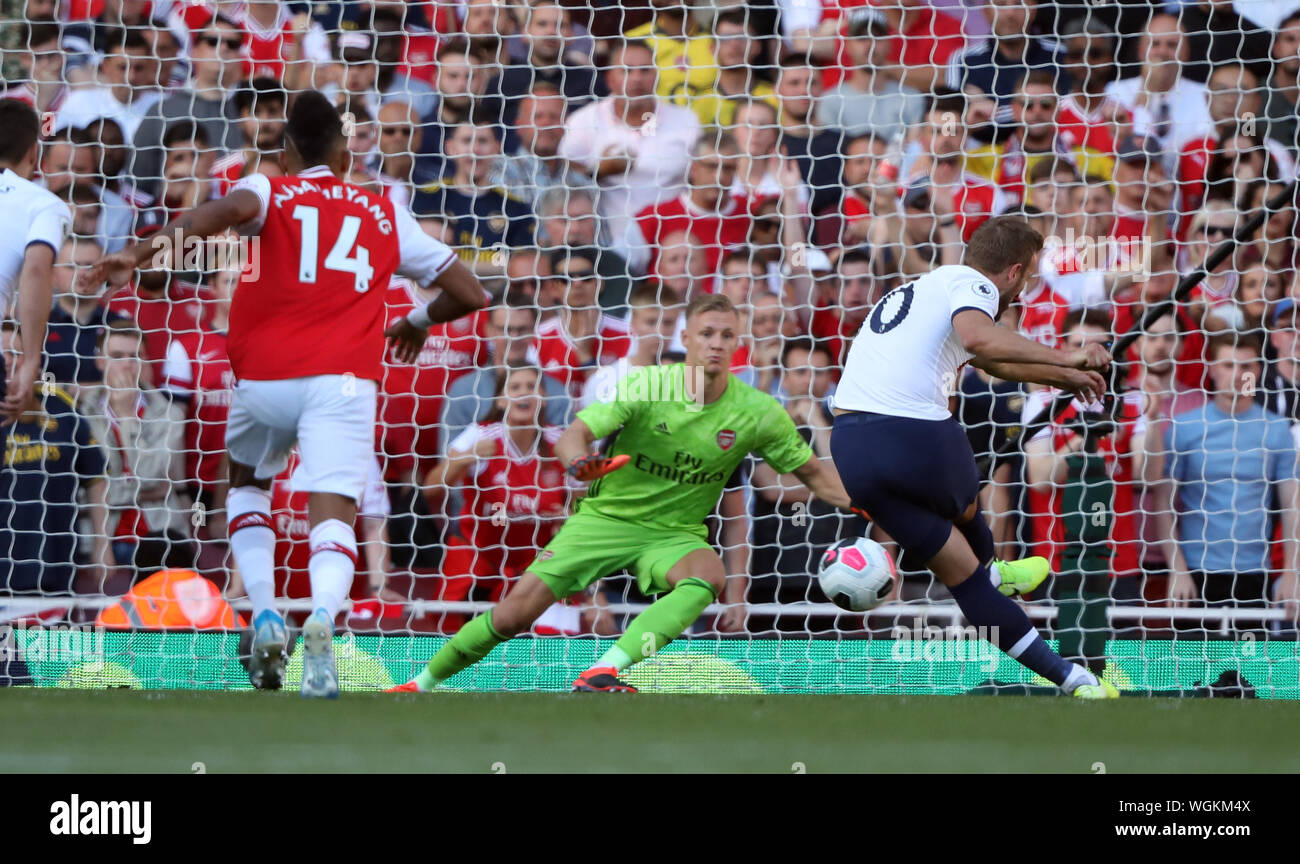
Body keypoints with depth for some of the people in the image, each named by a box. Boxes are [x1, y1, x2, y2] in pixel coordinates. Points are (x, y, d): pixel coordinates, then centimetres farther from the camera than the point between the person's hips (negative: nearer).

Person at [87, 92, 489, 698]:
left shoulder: (269, 193, 11)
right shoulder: (385, 215, 19)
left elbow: (231, 209, -15)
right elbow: (468, 292, 23)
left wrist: (142, 252, -24)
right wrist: (420, 321, 43)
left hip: (265, 376, 0)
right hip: (343, 380, 0)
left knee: (247, 484, 27)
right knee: (332, 513, -12)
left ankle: (264, 615, 7)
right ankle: (323, 615, -44)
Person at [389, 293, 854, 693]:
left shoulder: (756, 412, -9)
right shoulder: (646, 385, -14)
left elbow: (811, 470, 3)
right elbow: (574, 435, -19)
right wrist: (578, 460, -43)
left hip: (674, 532, 1)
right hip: (606, 517, -1)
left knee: (708, 574, -36)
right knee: (513, 615, -10)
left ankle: (602, 673, -44)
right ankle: (422, 683, 14)